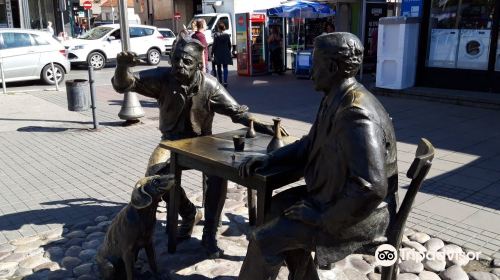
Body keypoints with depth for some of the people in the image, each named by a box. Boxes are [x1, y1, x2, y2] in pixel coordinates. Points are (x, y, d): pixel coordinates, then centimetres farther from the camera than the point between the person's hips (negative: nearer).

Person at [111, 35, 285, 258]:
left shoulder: (209, 85, -15)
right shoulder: (162, 78, -13)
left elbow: (237, 112, -9)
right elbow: (123, 85, -17)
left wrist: (263, 127, -23)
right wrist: (122, 66, -40)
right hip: (172, 142, 1)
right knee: (154, 176, -24)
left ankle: (209, 234, -13)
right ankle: (189, 214, 4)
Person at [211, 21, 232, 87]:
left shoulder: (216, 35, -9)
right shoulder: (227, 35, 0)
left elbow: (214, 45, -9)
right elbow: (229, 45, 6)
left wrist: (212, 53, -2)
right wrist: (228, 51, 20)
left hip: (218, 54, -2)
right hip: (226, 53, 2)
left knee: (219, 68, 10)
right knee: (225, 67, 3)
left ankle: (220, 81, 15)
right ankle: (225, 81, -7)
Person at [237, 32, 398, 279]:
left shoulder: (357, 116, -29)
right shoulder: (336, 100, 3)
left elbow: (371, 189, -33)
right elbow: (310, 144, 16)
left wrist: (323, 219, -22)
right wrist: (269, 159, 3)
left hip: (360, 214, -9)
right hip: (335, 196, 10)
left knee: (264, 239, -13)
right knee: (275, 208, 17)